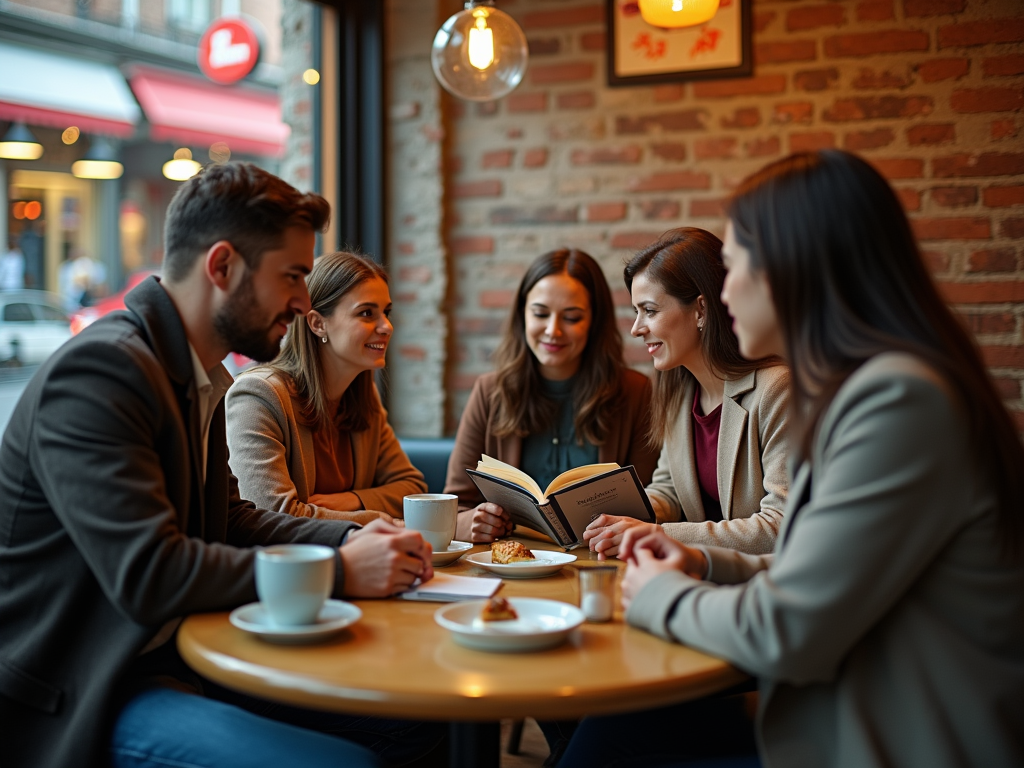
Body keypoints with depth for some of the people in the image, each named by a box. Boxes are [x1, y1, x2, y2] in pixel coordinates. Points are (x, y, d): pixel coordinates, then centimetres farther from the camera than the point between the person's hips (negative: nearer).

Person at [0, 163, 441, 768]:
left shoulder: (202, 378, 10)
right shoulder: (97, 371, -21)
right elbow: (148, 576, -28)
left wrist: (348, 537, 0)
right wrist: (339, 571, -22)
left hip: (183, 654, 9)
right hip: (80, 702, -9)